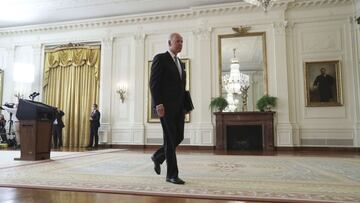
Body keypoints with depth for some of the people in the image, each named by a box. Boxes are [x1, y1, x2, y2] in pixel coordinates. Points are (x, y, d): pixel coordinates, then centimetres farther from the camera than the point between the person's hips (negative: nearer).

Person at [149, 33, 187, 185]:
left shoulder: (181, 63, 21)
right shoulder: (160, 58, -3)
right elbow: (154, 83, -11)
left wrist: (184, 107, 15)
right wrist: (158, 104, -19)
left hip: (178, 107, 8)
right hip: (165, 106, -8)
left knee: (179, 137, 7)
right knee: (170, 139, -4)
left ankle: (158, 157, 30)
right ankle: (172, 174, 6)